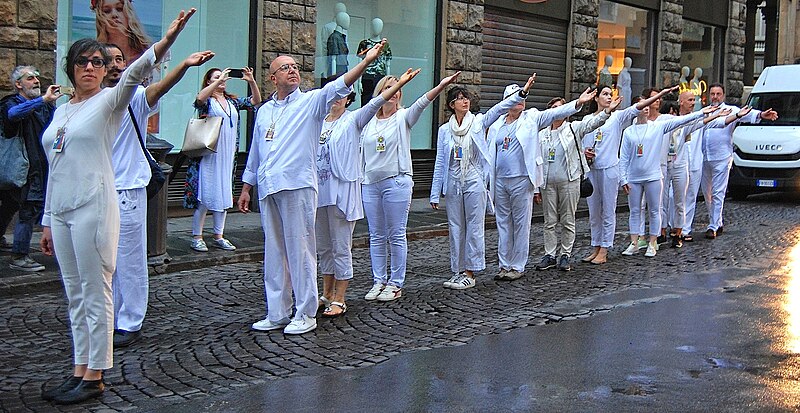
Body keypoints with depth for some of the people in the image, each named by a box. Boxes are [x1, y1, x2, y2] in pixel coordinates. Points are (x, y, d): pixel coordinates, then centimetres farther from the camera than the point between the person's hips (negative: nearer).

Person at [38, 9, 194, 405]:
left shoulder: (110, 100, -2)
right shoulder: (61, 111, 17)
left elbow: (134, 73, -23)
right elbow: (55, 169, 18)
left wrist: (165, 41, -42)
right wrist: (47, 220, 18)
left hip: (94, 208, -7)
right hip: (61, 212, 7)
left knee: (95, 294, -1)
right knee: (75, 295, 12)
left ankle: (94, 377, 6)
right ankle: (80, 370, 21)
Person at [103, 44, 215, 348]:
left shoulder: (133, 98, -4)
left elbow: (158, 89, -25)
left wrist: (184, 65, -44)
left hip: (127, 193, -5)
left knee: (130, 262, 0)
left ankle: (130, 324, 10)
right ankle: (107, 320, 25)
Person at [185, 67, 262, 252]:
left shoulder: (232, 101, 15)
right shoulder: (207, 100, -1)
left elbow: (255, 100, 13)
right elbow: (199, 99, -24)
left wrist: (251, 81, -3)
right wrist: (219, 80, -25)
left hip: (227, 156, 6)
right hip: (208, 155, -6)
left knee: (224, 196, 8)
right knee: (204, 196, -5)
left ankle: (219, 236, 17)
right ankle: (197, 237, 2)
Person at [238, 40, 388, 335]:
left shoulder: (310, 102, 3)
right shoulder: (264, 111, 18)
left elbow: (337, 87, -15)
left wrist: (366, 61, -29)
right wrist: (246, 188, 21)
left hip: (297, 186, -5)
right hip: (268, 189, 5)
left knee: (300, 251, -3)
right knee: (274, 253, 10)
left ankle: (305, 314, 5)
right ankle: (277, 313, 19)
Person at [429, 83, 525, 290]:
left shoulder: (478, 122, 1)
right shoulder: (444, 130, 6)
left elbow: (499, 108, -13)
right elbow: (440, 162, 6)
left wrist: (521, 94, -28)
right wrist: (435, 193, 5)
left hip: (474, 183, -2)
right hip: (453, 185, 3)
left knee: (474, 228, -1)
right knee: (455, 228, 7)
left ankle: (470, 274, 5)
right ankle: (458, 271, 17)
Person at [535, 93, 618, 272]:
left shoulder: (573, 128, 3)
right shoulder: (542, 134, 11)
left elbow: (593, 123, -13)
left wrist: (608, 110, -32)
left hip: (569, 181, -2)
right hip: (548, 183, 2)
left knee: (568, 221, 3)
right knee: (549, 221, 7)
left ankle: (565, 256, 12)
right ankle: (550, 255, 14)